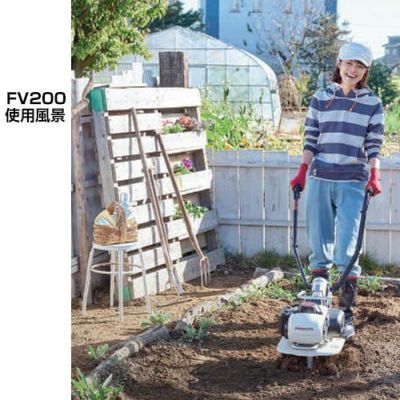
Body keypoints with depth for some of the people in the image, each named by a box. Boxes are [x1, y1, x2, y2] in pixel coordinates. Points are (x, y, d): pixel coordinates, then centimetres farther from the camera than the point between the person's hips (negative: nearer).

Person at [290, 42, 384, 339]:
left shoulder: (373, 104, 6)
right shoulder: (321, 99, 10)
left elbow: (374, 146, 2)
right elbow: (311, 140, 10)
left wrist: (374, 176, -11)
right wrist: (302, 172, 1)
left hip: (352, 183, -2)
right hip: (319, 180, 2)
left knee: (346, 253, -6)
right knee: (319, 250, 6)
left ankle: (347, 315, 3)